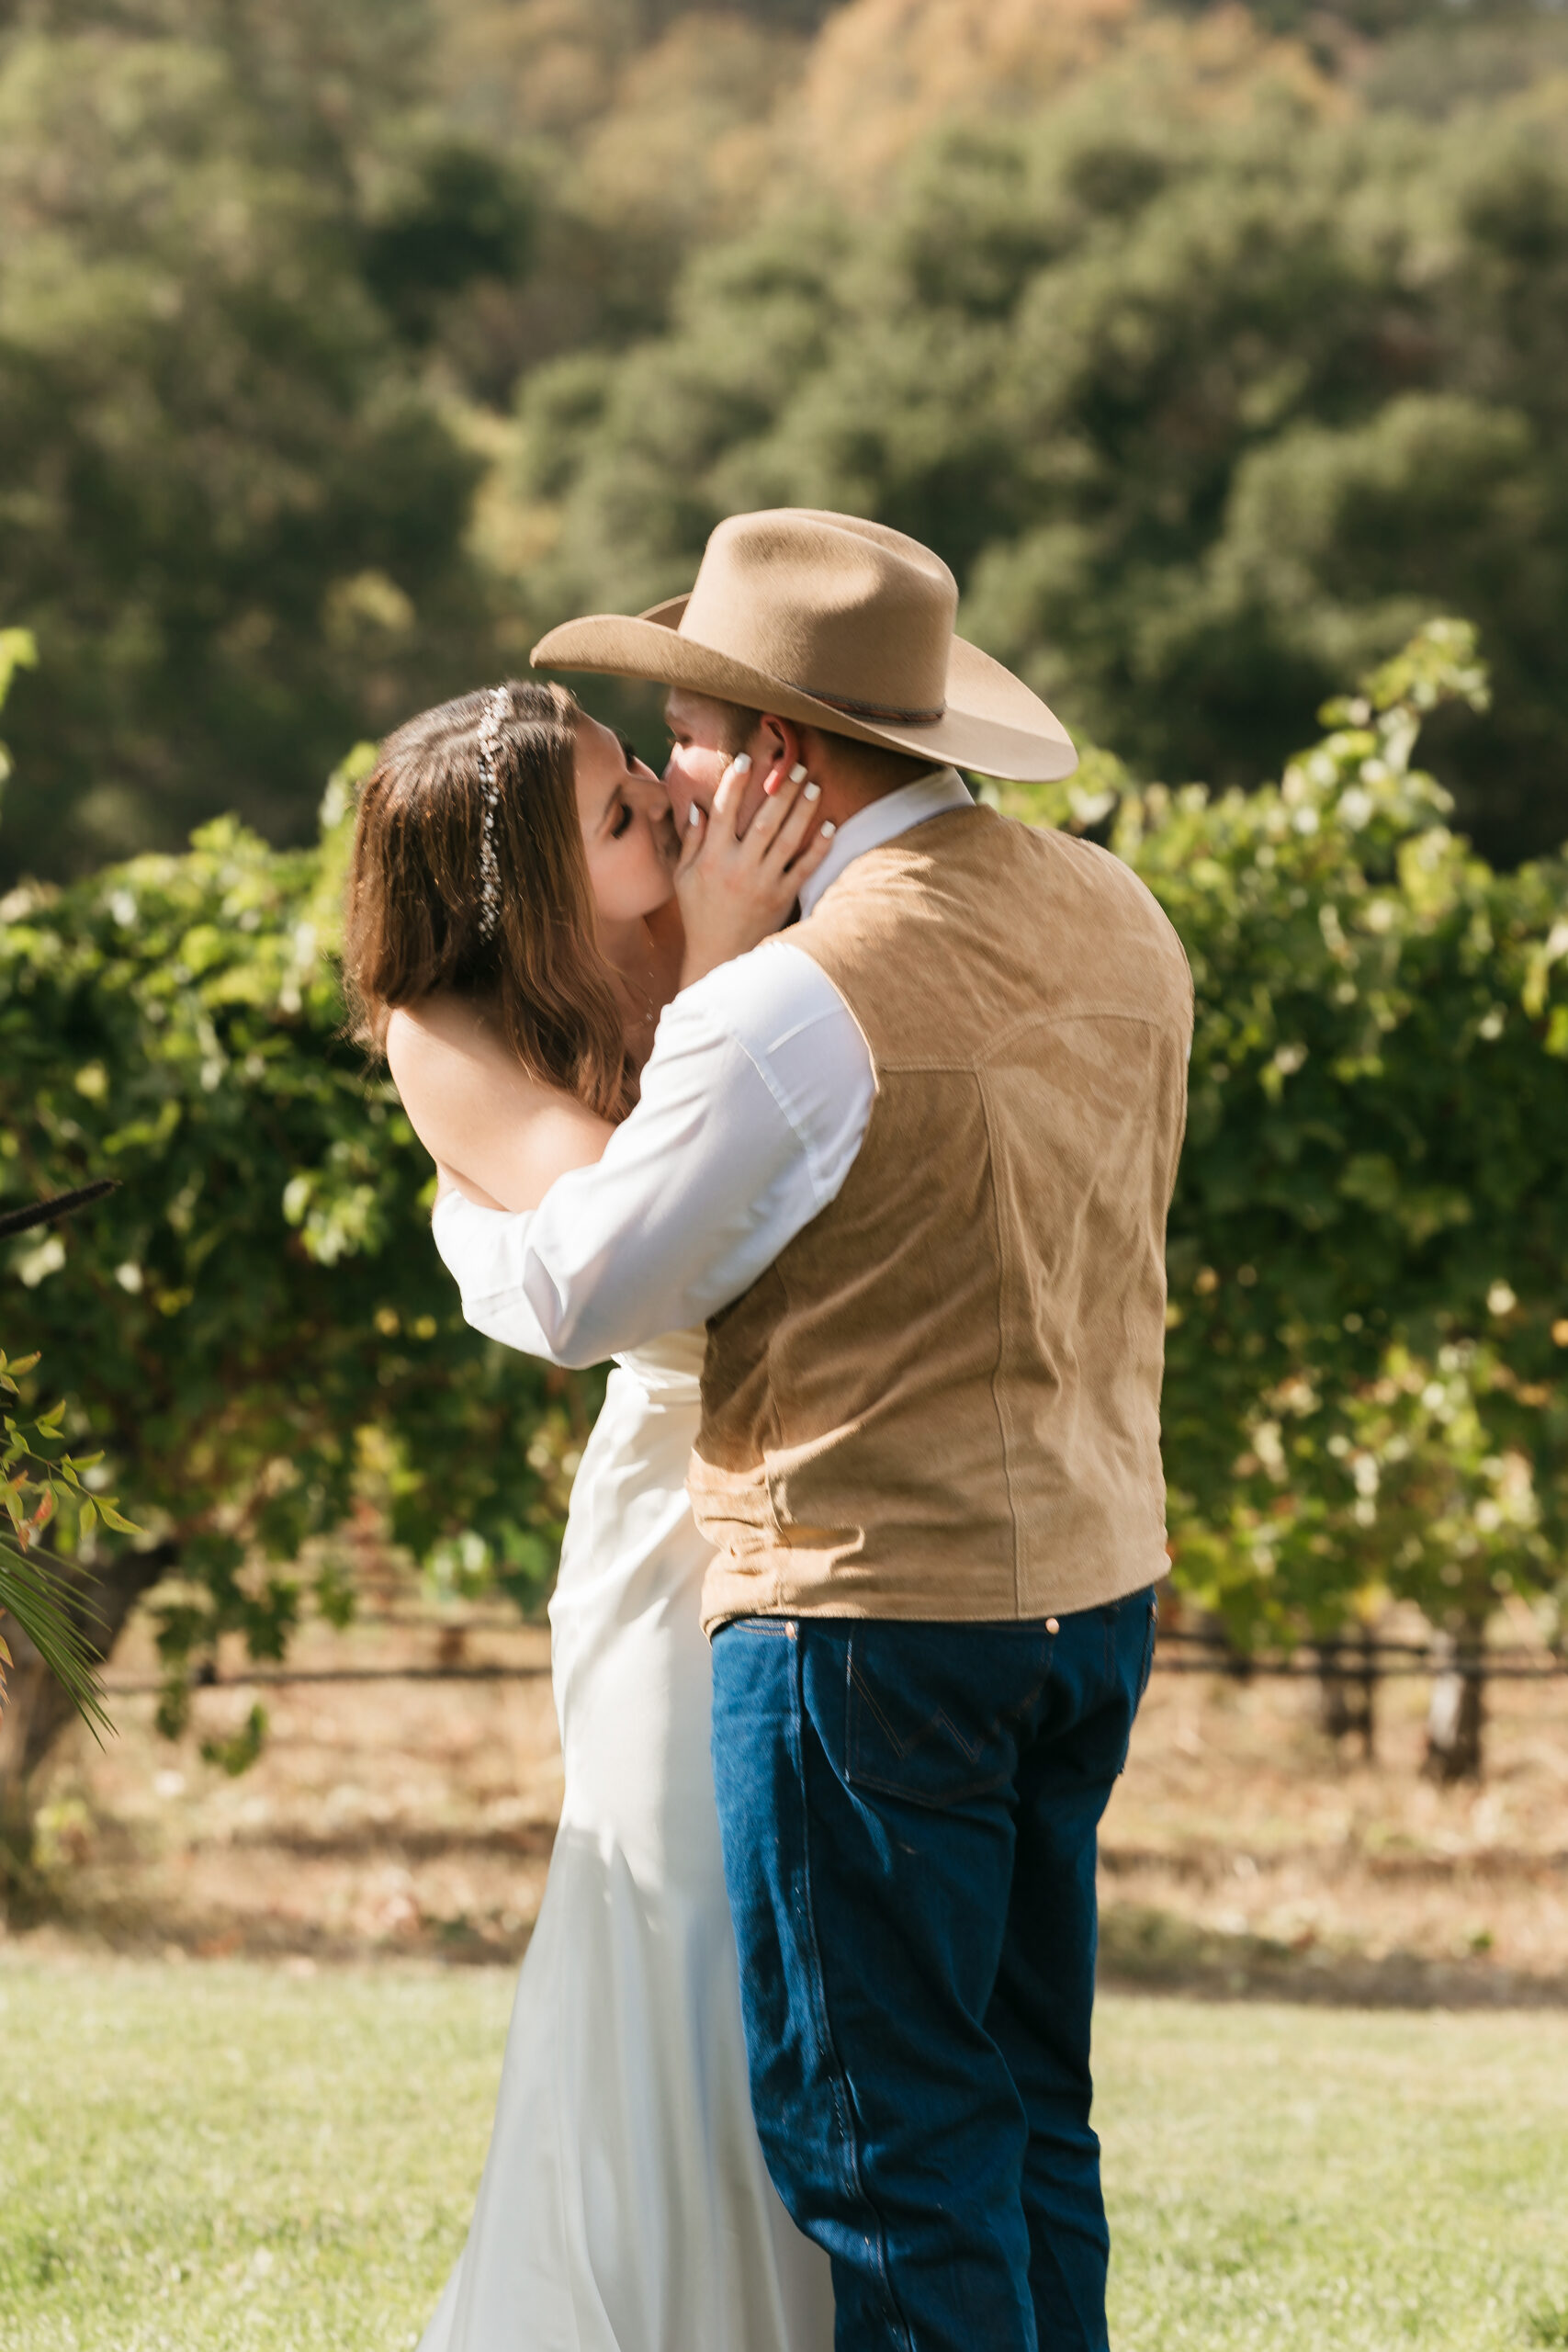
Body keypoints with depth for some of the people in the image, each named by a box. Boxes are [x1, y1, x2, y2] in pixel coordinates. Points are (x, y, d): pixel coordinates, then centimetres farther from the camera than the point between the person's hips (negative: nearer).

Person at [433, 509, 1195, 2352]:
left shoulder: (798, 1003, -19)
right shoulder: (1115, 918, 5)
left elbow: (572, 1293, -10)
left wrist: (458, 1190, 11)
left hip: (872, 1605, -8)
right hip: (1091, 1579, 8)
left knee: (874, 2138, 0)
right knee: (1027, 2109, 16)